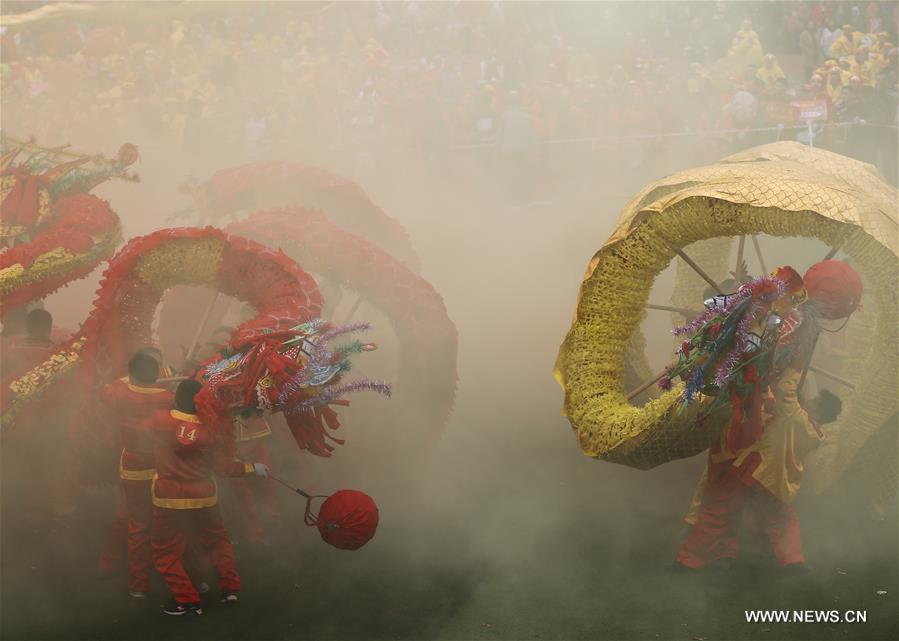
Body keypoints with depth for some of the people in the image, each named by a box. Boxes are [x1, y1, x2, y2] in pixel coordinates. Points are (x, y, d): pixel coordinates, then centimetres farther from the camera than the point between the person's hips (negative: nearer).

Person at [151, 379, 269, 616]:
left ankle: (186, 600, 3)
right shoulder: (210, 430, -10)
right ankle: (230, 587, 20)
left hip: (168, 498, -2)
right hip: (202, 497, 2)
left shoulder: (160, 421, -15)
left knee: (166, 551, 8)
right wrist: (252, 468, 6)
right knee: (218, 541, 23)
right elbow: (223, 466, -7)